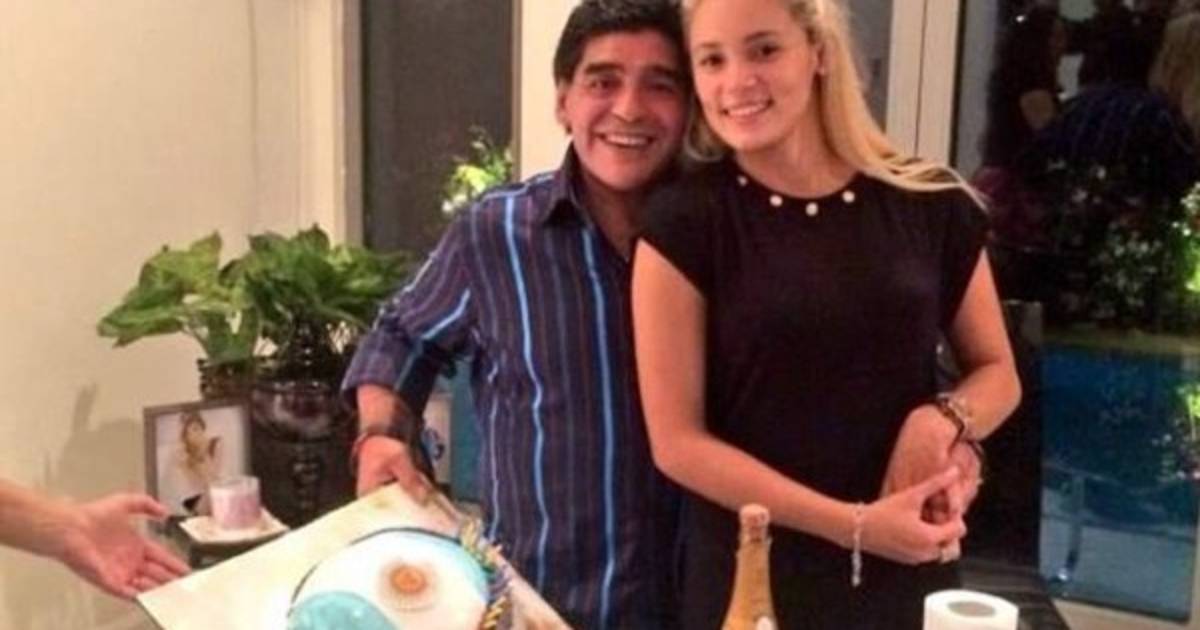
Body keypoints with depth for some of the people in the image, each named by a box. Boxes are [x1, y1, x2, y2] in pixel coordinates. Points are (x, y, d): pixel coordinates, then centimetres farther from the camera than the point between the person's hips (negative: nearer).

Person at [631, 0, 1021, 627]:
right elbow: (677, 440, -11)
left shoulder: (931, 206, -2)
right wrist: (852, 524, -17)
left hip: (908, 577, 3)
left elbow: (997, 371, 9)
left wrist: (941, 420, -13)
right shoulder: (682, 223, -9)